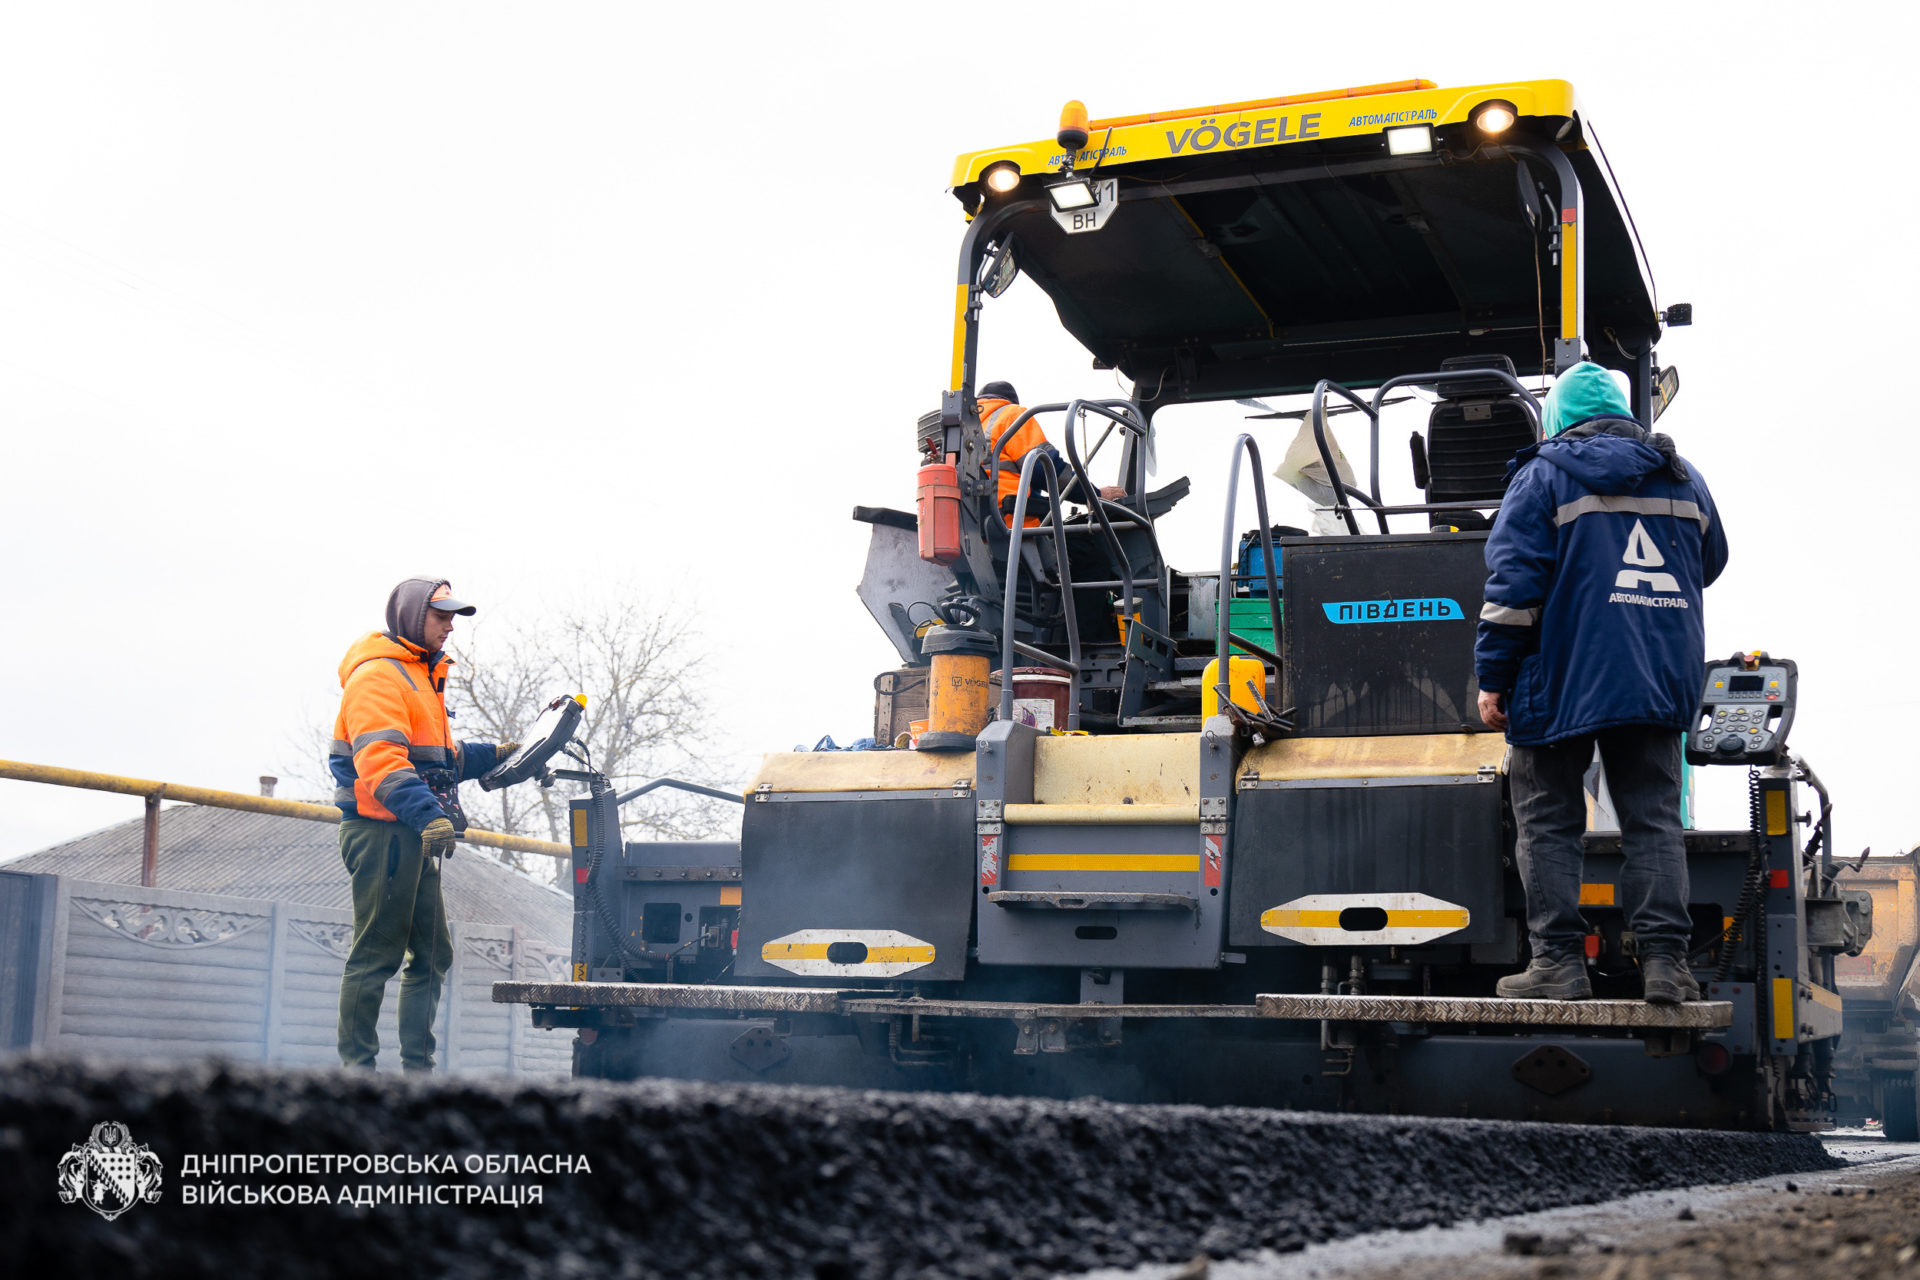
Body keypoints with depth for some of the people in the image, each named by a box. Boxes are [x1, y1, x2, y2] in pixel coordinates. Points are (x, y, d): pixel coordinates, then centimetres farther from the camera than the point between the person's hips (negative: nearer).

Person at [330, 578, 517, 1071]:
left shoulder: (421, 675, 23)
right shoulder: (377, 675, -10)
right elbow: (380, 758, -24)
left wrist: (491, 756, 18)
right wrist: (427, 813, -36)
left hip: (414, 836, 10)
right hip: (382, 831, -10)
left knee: (432, 955, 11)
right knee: (376, 954, -7)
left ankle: (417, 1067, 17)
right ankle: (356, 1068, -1)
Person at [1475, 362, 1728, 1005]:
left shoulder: (1543, 474, -1)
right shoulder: (1683, 476, 14)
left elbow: (1513, 583, -8)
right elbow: (1710, 563, 27)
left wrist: (1493, 676, -5)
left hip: (1562, 682, -4)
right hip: (1659, 681, 4)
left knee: (1549, 820, 2)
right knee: (1653, 818, 6)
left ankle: (1559, 960, -2)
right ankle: (1664, 960, -1)